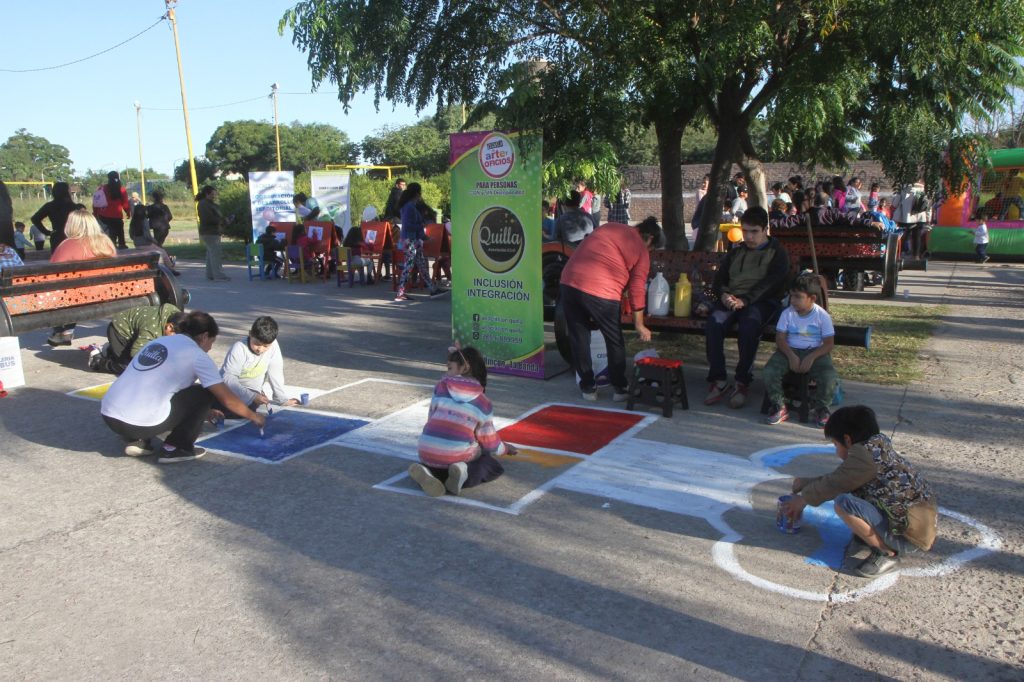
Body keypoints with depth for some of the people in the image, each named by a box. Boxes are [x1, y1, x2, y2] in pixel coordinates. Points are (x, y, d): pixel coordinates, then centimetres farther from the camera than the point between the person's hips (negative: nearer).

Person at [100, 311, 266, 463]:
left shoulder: (158, 341, 20)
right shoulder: (197, 355, -1)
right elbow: (227, 399, 3)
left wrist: (205, 411, 44)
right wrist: (253, 416, 20)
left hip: (108, 415, 7)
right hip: (139, 424, -7)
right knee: (204, 393, 8)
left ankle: (137, 441, 18)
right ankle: (175, 448, 7)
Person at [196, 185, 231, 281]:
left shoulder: (210, 204, 19)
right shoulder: (203, 204, -13)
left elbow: (217, 217, 23)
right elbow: (209, 218, -23)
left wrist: (225, 219, 4)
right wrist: (224, 220, -16)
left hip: (214, 232, 11)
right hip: (209, 233, -11)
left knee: (211, 254, 13)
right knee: (216, 254, -13)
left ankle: (210, 275, 19)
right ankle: (218, 276, -15)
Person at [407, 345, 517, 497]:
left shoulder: (441, 387, 8)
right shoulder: (483, 403, 7)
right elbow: (490, 442, 13)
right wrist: (506, 448, 36)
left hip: (427, 452, 2)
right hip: (458, 456, -1)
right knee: (494, 467, 22)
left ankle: (427, 471, -1)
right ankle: (465, 474, -10)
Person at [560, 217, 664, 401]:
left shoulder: (609, 227, 21)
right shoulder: (641, 250, 8)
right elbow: (637, 290, 4)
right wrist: (639, 325, 11)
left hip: (568, 282, 5)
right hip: (600, 292, -4)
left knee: (578, 338, 16)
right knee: (615, 341, 15)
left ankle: (587, 387, 24)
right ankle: (619, 388, 23)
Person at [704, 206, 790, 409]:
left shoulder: (777, 252, 10)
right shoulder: (735, 252, 25)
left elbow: (771, 282, -7)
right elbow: (719, 278, 18)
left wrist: (745, 300, -22)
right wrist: (724, 295, -7)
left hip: (761, 301, -3)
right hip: (731, 299, 4)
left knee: (749, 324, -37)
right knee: (714, 322, -29)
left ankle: (742, 382, -27)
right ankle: (718, 381, -28)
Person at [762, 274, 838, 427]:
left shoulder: (822, 315, -6)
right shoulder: (787, 313, -1)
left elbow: (829, 343, -7)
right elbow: (780, 338, -4)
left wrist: (811, 357, -22)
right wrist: (791, 356, -20)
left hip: (815, 352, -1)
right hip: (790, 351, 2)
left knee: (830, 377, -28)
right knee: (769, 371, -25)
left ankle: (820, 408, 1)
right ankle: (779, 407, -8)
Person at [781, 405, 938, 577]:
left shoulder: (866, 453, -19)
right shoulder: (878, 448, 9)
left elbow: (835, 484, -11)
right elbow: (840, 479, 17)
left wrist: (803, 498, 5)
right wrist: (807, 483, 22)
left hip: (911, 536, -10)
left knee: (844, 503, -22)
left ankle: (887, 553, -8)